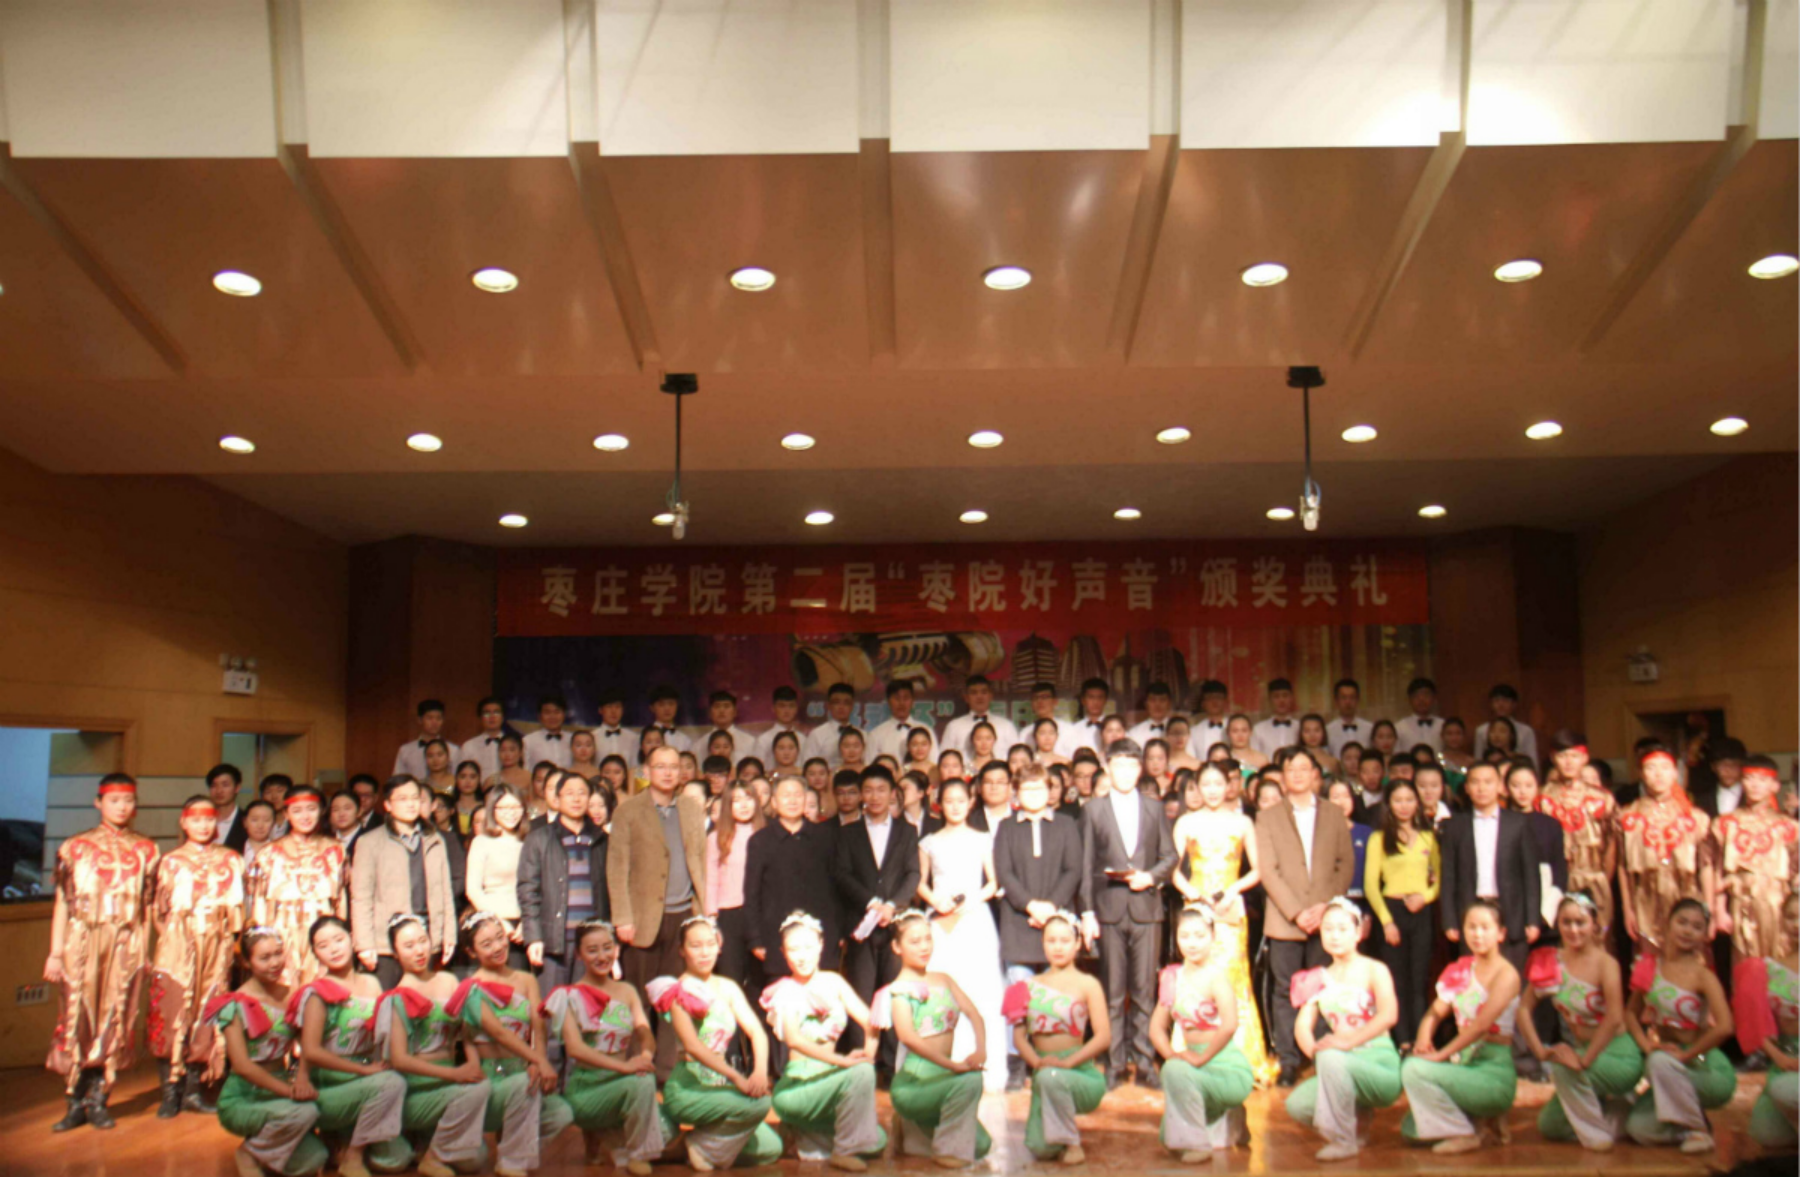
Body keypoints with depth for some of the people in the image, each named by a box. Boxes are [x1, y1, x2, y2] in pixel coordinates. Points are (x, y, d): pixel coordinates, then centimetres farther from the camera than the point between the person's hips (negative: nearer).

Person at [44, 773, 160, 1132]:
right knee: (77, 1020, -2)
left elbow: (148, 908, 8)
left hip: (126, 946, 1)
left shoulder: (145, 851, 8)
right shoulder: (74, 847, 7)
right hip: (81, 943, -1)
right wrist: (55, 953, 0)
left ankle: (98, 1100, 11)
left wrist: (144, 954, 4)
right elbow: (63, 903, 5)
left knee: (115, 1020, 1)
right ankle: (75, 1102, 8)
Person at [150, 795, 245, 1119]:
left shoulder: (230, 861, 11)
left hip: (216, 949, 1)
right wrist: (168, 940, -1)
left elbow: (237, 909, 9)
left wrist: (233, 940, 0)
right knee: (172, 1013, -7)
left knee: (206, 1015, 1)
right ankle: (171, 1091, -1)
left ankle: (193, 1089, 9)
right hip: (177, 946, -1)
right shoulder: (171, 861, 8)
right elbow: (158, 909, 8)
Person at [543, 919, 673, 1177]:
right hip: (584, 1088, -6)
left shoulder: (627, 992, 13)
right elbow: (575, 1048, -17)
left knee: (666, 1129, -18)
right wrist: (624, 1066, -29)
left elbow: (646, 1034, 3)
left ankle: (597, 1135, 11)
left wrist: (646, 1055, -23)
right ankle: (635, 1155, -8)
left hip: (621, 1085, 6)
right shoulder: (569, 996, -4)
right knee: (642, 1082, -33)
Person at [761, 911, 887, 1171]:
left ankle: (807, 1136, 17)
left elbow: (870, 1020, -1)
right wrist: (843, 1060, -32)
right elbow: (793, 1038, -24)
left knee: (877, 1143, -1)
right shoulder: (785, 991, -8)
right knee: (861, 1073, -28)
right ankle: (844, 1151, -11)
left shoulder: (833, 982, 7)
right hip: (799, 1083, -6)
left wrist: (868, 1051, -21)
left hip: (829, 1076, 6)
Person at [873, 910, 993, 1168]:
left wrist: (980, 1050, -17)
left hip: (943, 1076, 7)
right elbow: (908, 1036, -22)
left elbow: (974, 1014, 3)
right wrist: (954, 1064, -28)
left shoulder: (944, 981, 13)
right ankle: (948, 1149, -10)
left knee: (981, 1145, 4)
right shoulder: (899, 990, -8)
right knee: (970, 1080, -30)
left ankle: (916, 1131, 24)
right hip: (914, 1082, -7)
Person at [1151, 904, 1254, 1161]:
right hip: (1194, 1062, 7)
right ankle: (1223, 1125, 31)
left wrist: (1201, 1058, -24)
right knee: (1169, 1140, 8)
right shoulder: (1173, 976, 4)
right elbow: (1157, 1026, 6)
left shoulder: (1216, 976, -17)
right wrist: (1172, 1054, -11)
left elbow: (1229, 1025, -33)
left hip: (1228, 1069, -7)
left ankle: (1199, 1143, -12)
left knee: (1175, 1071, -32)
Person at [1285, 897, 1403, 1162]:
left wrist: (1348, 1042, -29)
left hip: (1380, 1066, -6)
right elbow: (1303, 1024, 1)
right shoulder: (1320, 979, 12)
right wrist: (1313, 1050, -21)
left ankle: (1344, 1140, -16)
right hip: (1344, 1068, 6)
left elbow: (1389, 1015, -21)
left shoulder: (1373, 970, -3)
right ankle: (1357, 1115, 11)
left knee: (1331, 1059, -35)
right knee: (1297, 1104, -17)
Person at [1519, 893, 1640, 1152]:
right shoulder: (1551, 961, -4)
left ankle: (1597, 1133, -8)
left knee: (1563, 1068, -32)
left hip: (1618, 1054, -6)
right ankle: (1609, 1105, 28)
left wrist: (1584, 1060, -30)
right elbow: (1524, 1008, -5)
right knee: (1549, 1127, 7)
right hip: (1581, 1050, 6)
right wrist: (1540, 1050, -16)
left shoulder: (1605, 963, -19)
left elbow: (1614, 1019, -31)